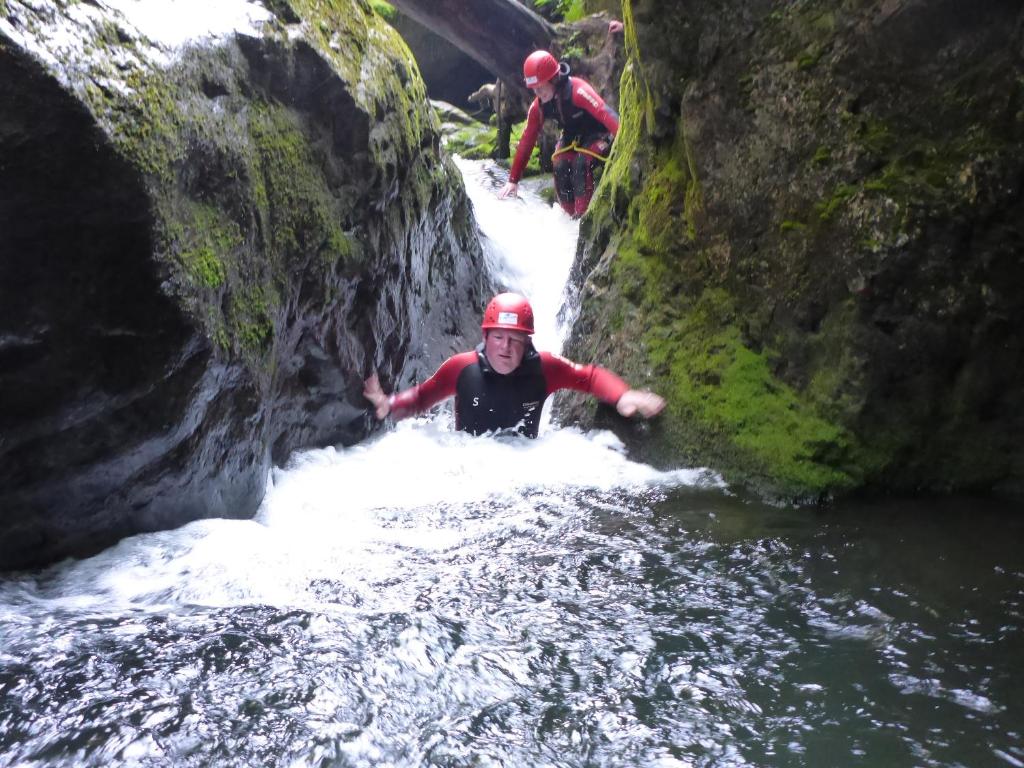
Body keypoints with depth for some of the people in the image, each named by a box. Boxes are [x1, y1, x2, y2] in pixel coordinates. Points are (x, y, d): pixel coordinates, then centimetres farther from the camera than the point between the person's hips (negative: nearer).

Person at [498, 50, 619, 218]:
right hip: (572, 136, 6)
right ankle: (571, 215, 1)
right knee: (560, 167, -18)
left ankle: (583, 215, -17)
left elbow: (606, 114, -45)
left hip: (597, 134, -6)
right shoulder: (538, 107, -14)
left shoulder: (578, 91, -34)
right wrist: (513, 180, -8)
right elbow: (526, 141, -8)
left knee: (581, 164, -30)